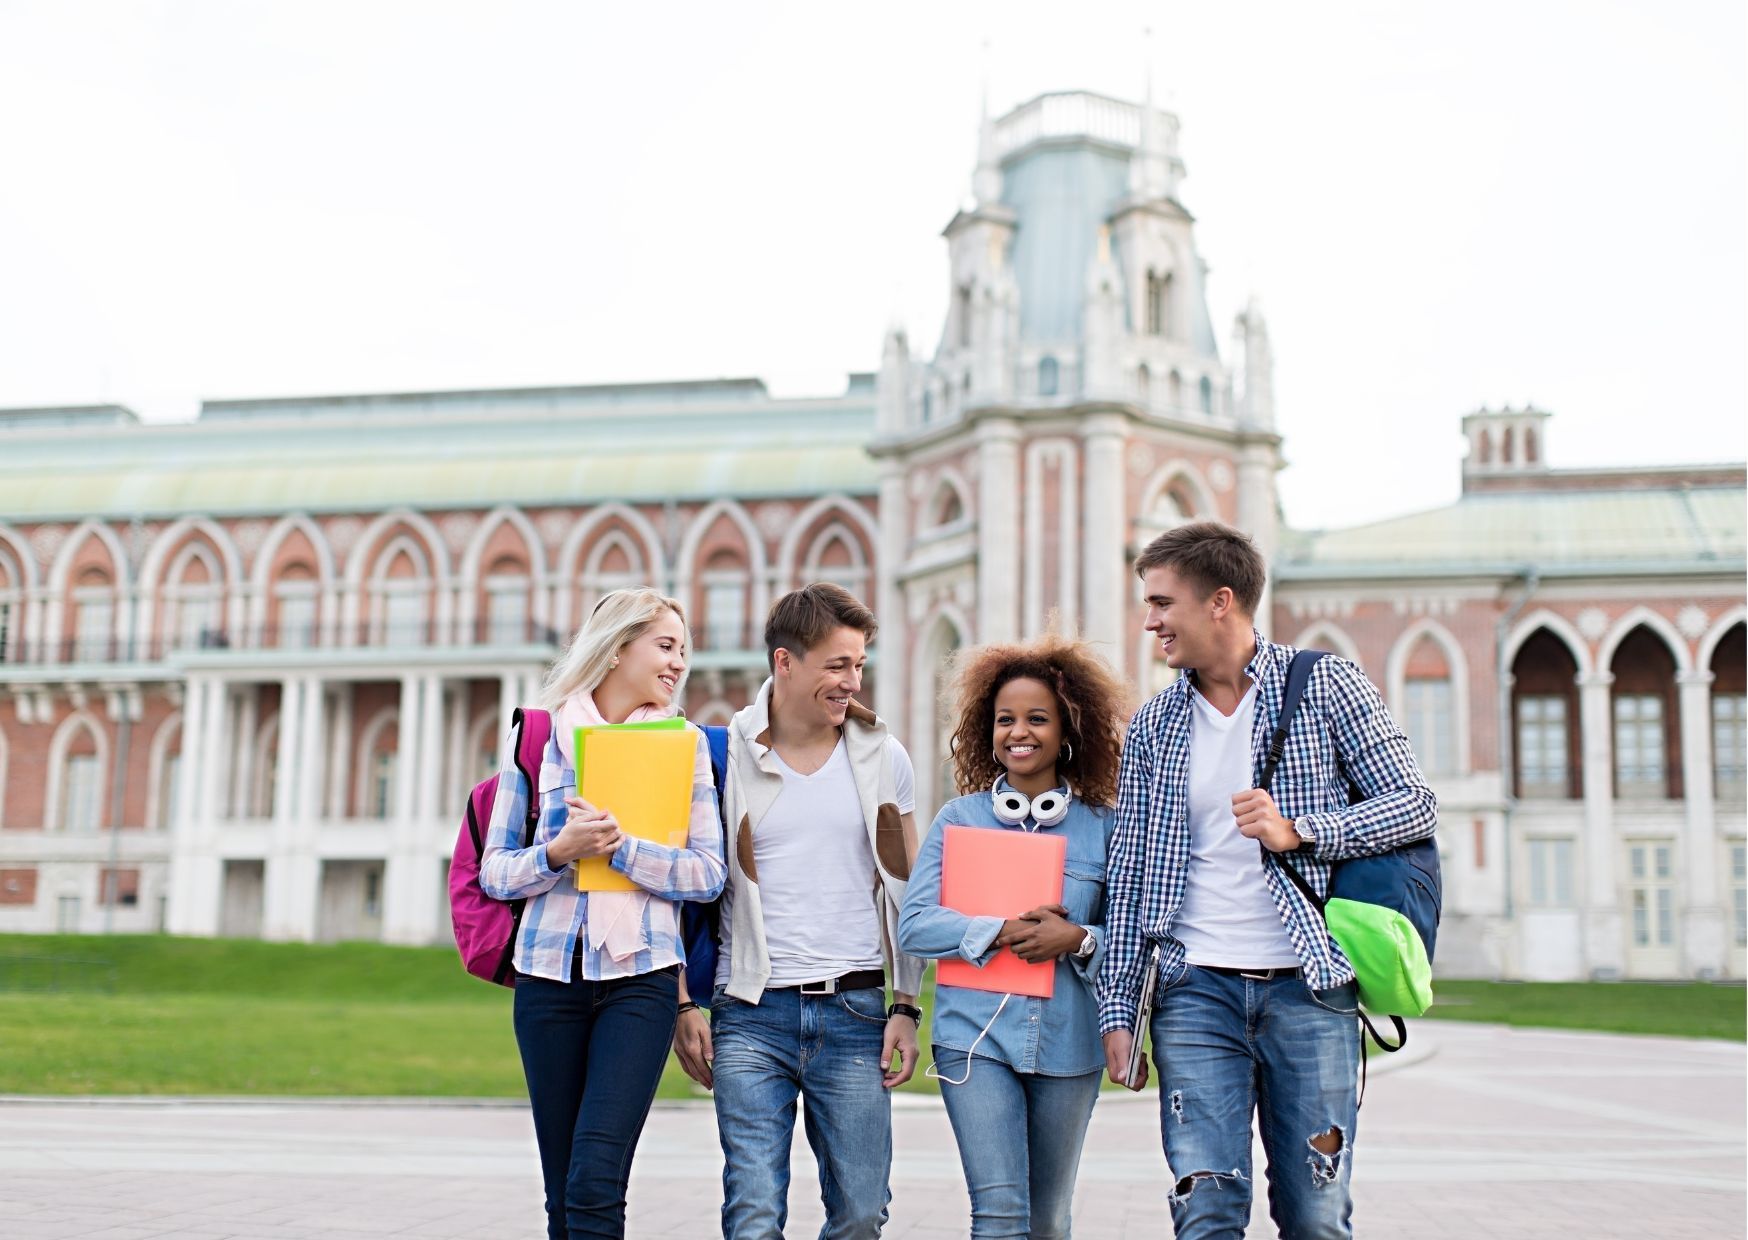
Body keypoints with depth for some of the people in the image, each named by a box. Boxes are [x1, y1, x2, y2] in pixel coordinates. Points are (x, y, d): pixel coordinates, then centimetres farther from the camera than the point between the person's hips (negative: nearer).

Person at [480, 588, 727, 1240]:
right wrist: (558, 850, -13)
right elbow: (494, 870, 6)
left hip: (641, 975, -1)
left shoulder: (684, 743, 7)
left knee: (595, 1182, -14)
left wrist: (619, 845, -13)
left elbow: (708, 872, 0)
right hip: (550, 972, 1)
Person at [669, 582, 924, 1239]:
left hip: (854, 1012, 2)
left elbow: (904, 891, 11)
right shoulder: (723, 756, 0)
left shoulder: (883, 758, 6)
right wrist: (683, 1005, -1)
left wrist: (906, 1008, 4)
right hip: (751, 1017, -2)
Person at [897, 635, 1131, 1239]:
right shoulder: (959, 818, 3)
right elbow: (914, 924, -4)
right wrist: (1002, 932, -15)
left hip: (1068, 1046, 1)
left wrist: (1078, 940, -16)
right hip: (976, 1037, -1)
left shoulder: (1103, 827, 3)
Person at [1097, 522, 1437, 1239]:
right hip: (1196, 991, 2)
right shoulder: (1153, 725, 10)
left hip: (1308, 990, -2)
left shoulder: (1326, 687, 2)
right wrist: (1118, 1008, 5)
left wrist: (1298, 830, -16)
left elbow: (1415, 803, -1)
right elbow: (1129, 875, 11)